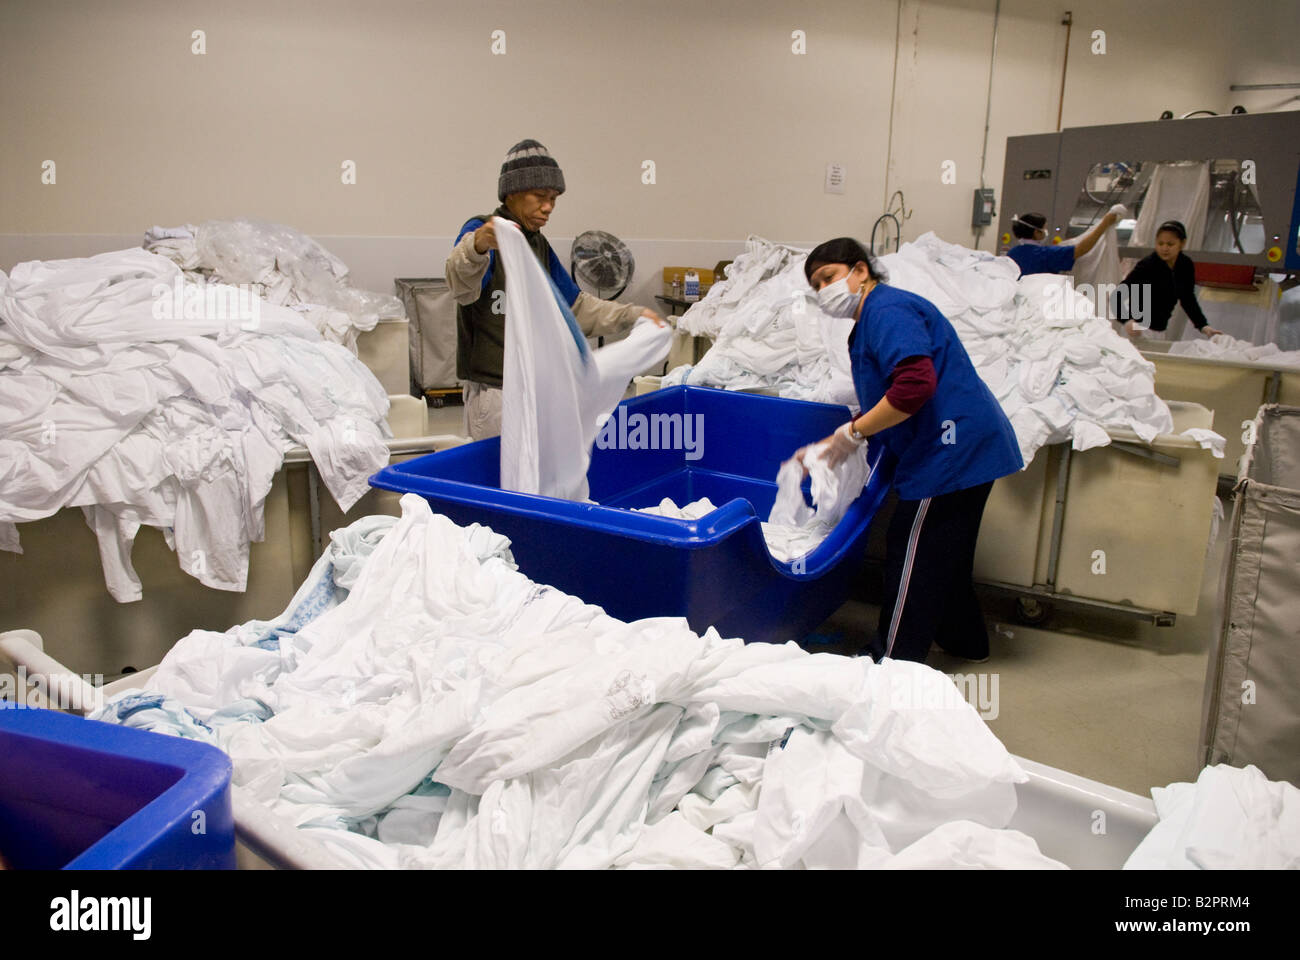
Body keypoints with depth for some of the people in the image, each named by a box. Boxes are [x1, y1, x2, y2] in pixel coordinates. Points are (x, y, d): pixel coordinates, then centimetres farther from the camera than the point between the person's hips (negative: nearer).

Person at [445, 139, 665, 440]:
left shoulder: (539, 245, 14)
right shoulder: (481, 231, -9)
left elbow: (576, 308, 21)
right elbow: (461, 283, -32)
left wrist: (633, 315, 9)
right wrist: (477, 246, -54)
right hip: (494, 390, -7)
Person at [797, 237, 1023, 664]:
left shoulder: (887, 310, -14)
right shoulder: (871, 321, 19)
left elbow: (916, 385, -29)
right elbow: (878, 412, 22)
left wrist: (852, 432, -20)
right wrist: (823, 449, 16)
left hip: (952, 449, -11)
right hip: (968, 448, 11)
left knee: (913, 555, -3)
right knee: (946, 551, 23)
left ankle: (894, 660, 8)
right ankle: (965, 640, 40)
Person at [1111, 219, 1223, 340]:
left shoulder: (1186, 265, -2)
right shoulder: (1146, 266, -20)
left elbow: (1188, 299, 11)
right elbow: (1116, 296, -26)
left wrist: (1203, 325, -1)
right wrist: (1127, 321, -43)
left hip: (1162, 329, 6)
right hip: (1139, 329, -6)